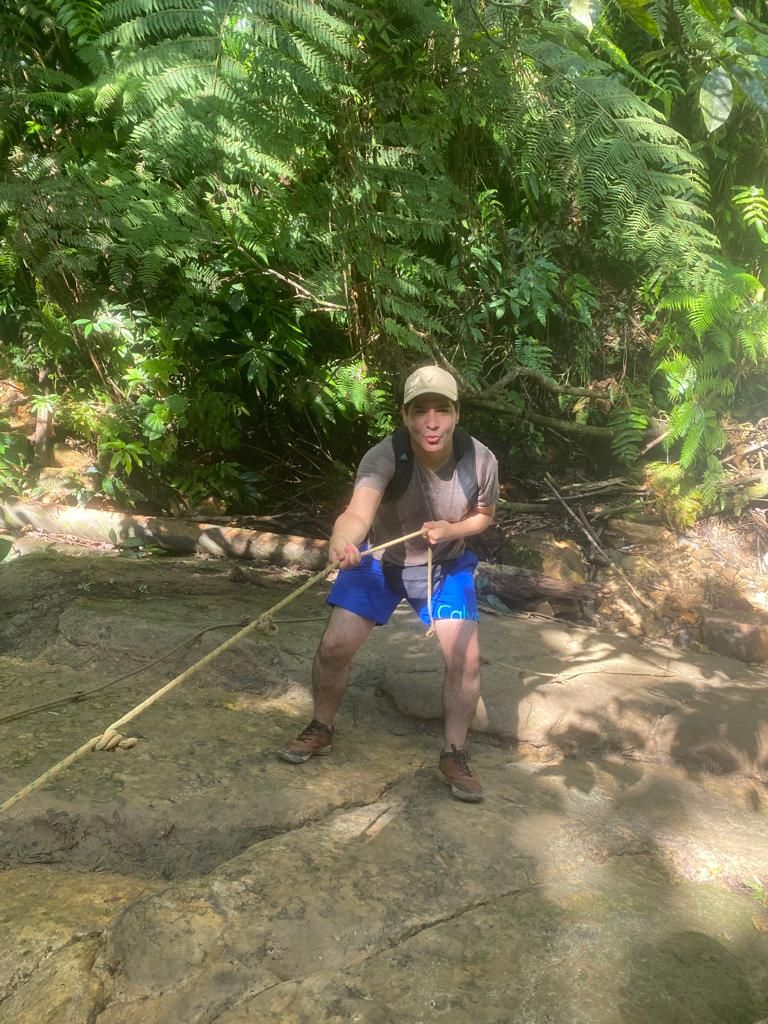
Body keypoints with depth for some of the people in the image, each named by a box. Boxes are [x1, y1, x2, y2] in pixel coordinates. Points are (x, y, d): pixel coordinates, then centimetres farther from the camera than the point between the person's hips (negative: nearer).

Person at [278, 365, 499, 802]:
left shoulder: (481, 461, -22)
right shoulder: (384, 457, -31)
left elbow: (485, 515, -2)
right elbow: (358, 511, -50)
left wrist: (451, 529, -23)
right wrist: (342, 540, -73)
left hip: (445, 565, 2)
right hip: (380, 561, -1)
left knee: (466, 657, -11)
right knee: (335, 647, -7)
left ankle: (455, 755, 13)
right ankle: (321, 729, 23)